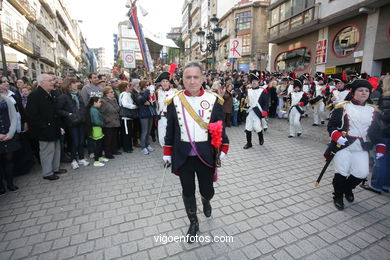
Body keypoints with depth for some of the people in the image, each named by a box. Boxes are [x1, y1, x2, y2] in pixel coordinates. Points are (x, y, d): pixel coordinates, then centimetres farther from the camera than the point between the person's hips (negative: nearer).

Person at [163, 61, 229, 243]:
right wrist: (167, 153, 6)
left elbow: (220, 127, 2)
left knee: (207, 190, 13)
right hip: (183, 156, 1)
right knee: (188, 192, 14)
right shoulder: (174, 101, -3)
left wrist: (223, 150, 0)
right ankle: (193, 223, 40)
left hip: (206, 156, 0)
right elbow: (170, 130, 4)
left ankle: (206, 201, 52)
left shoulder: (214, 100, -5)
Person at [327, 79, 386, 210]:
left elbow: (377, 131, 16)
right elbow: (331, 125, -3)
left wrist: (380, 147, 9)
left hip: (362, 148, 4)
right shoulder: (343, 107, -2)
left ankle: (347, 189, 33)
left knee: (362, 174, 0)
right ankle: (338, 197, 21)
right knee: (341, 173, -5)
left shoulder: (373, 111, 10)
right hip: (343, 145, -4)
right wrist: (337, 137, -19)